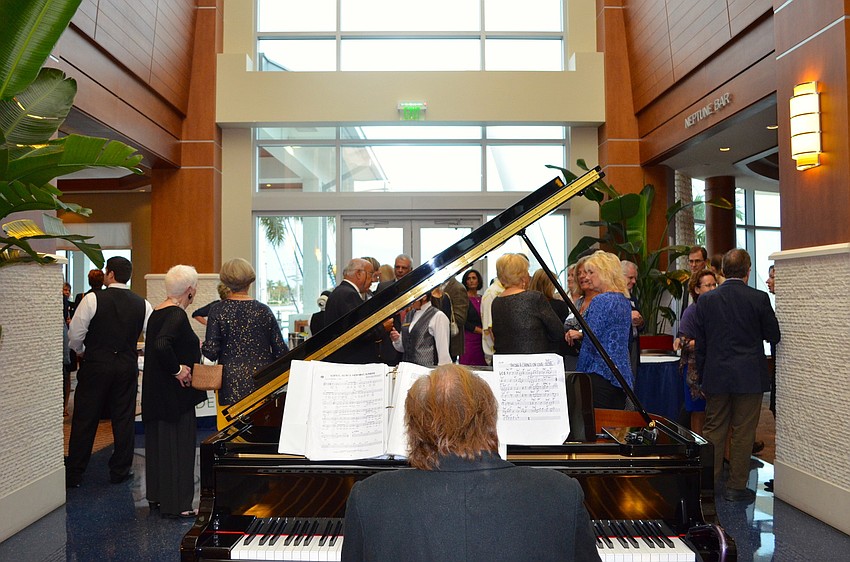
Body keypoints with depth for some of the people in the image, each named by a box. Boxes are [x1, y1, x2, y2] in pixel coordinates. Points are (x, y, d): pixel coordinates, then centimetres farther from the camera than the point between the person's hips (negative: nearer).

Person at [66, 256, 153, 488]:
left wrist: (81, 351, 12)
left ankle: (73, 474, 16)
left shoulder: (93, 299, -10)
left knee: (85, 420, 7)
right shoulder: (142, 304, 0)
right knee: (123, 419, 10)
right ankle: (120, 471, 18)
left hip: (95, 365, -2)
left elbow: (75, 334, -8)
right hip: (127, 367, 3)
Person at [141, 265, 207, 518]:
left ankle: (157, 497, 30)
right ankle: (176, 504, 8)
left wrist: (194, 346, 15)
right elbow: (162, 345, -34)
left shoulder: (157, 312, 10)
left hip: (156, 392, 10)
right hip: (175, 394, -10)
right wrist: (178, 369, -22)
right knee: (178, 445, 0)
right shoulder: (177, 315, -19)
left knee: (159, 442, 17)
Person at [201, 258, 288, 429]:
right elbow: (280, 350, -1)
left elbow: (211, 352, -7)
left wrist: (202, 346, 14)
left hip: (231, 386, -1)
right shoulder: (263, 310, -2)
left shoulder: (218, 311, -4)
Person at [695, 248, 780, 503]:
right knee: (743, 432, 6)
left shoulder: (706, 300, -1)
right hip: (749, 376, -2)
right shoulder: (758, 298, -9)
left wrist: (703, 375, 11)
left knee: (713, 430, 11)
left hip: (716, 376, 3)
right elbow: (773, 336, -1)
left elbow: (700, 343, 3)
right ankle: (736, 487, 14)